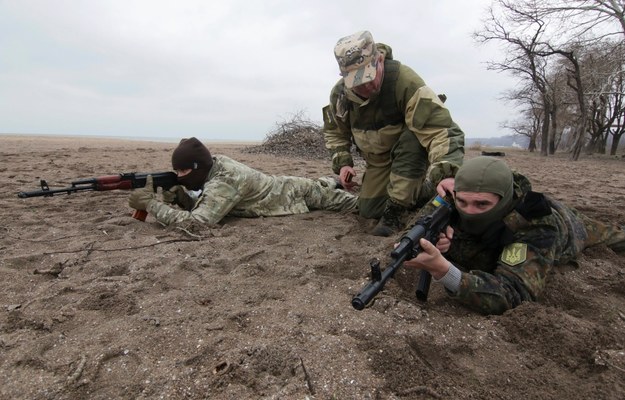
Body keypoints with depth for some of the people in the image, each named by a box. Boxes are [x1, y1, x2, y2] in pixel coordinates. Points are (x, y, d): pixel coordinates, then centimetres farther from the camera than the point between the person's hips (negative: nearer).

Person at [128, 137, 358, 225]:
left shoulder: (224, 182, -37)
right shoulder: (215, 164, -11)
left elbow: (197, 221, -44)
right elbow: (201, 205, -1)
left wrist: (151, 203, -39)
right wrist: (179, 197, -22)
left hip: (296, 195, -7)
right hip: (283, 187, 7)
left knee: (326, 196, 17)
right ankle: (329, 182, 60)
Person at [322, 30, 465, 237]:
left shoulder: (405, 81, -34)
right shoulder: (340, 93, -15)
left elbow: (442, 128, -41)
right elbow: (334, 131, 5)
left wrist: (445, 174, -57)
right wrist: (342, 163, -11)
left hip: (411, 150, -5)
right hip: (378, 159, 5)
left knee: (412, 138, -39)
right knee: (369, 210, -2)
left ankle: (396, 209, -24)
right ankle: (419, 191, 20)